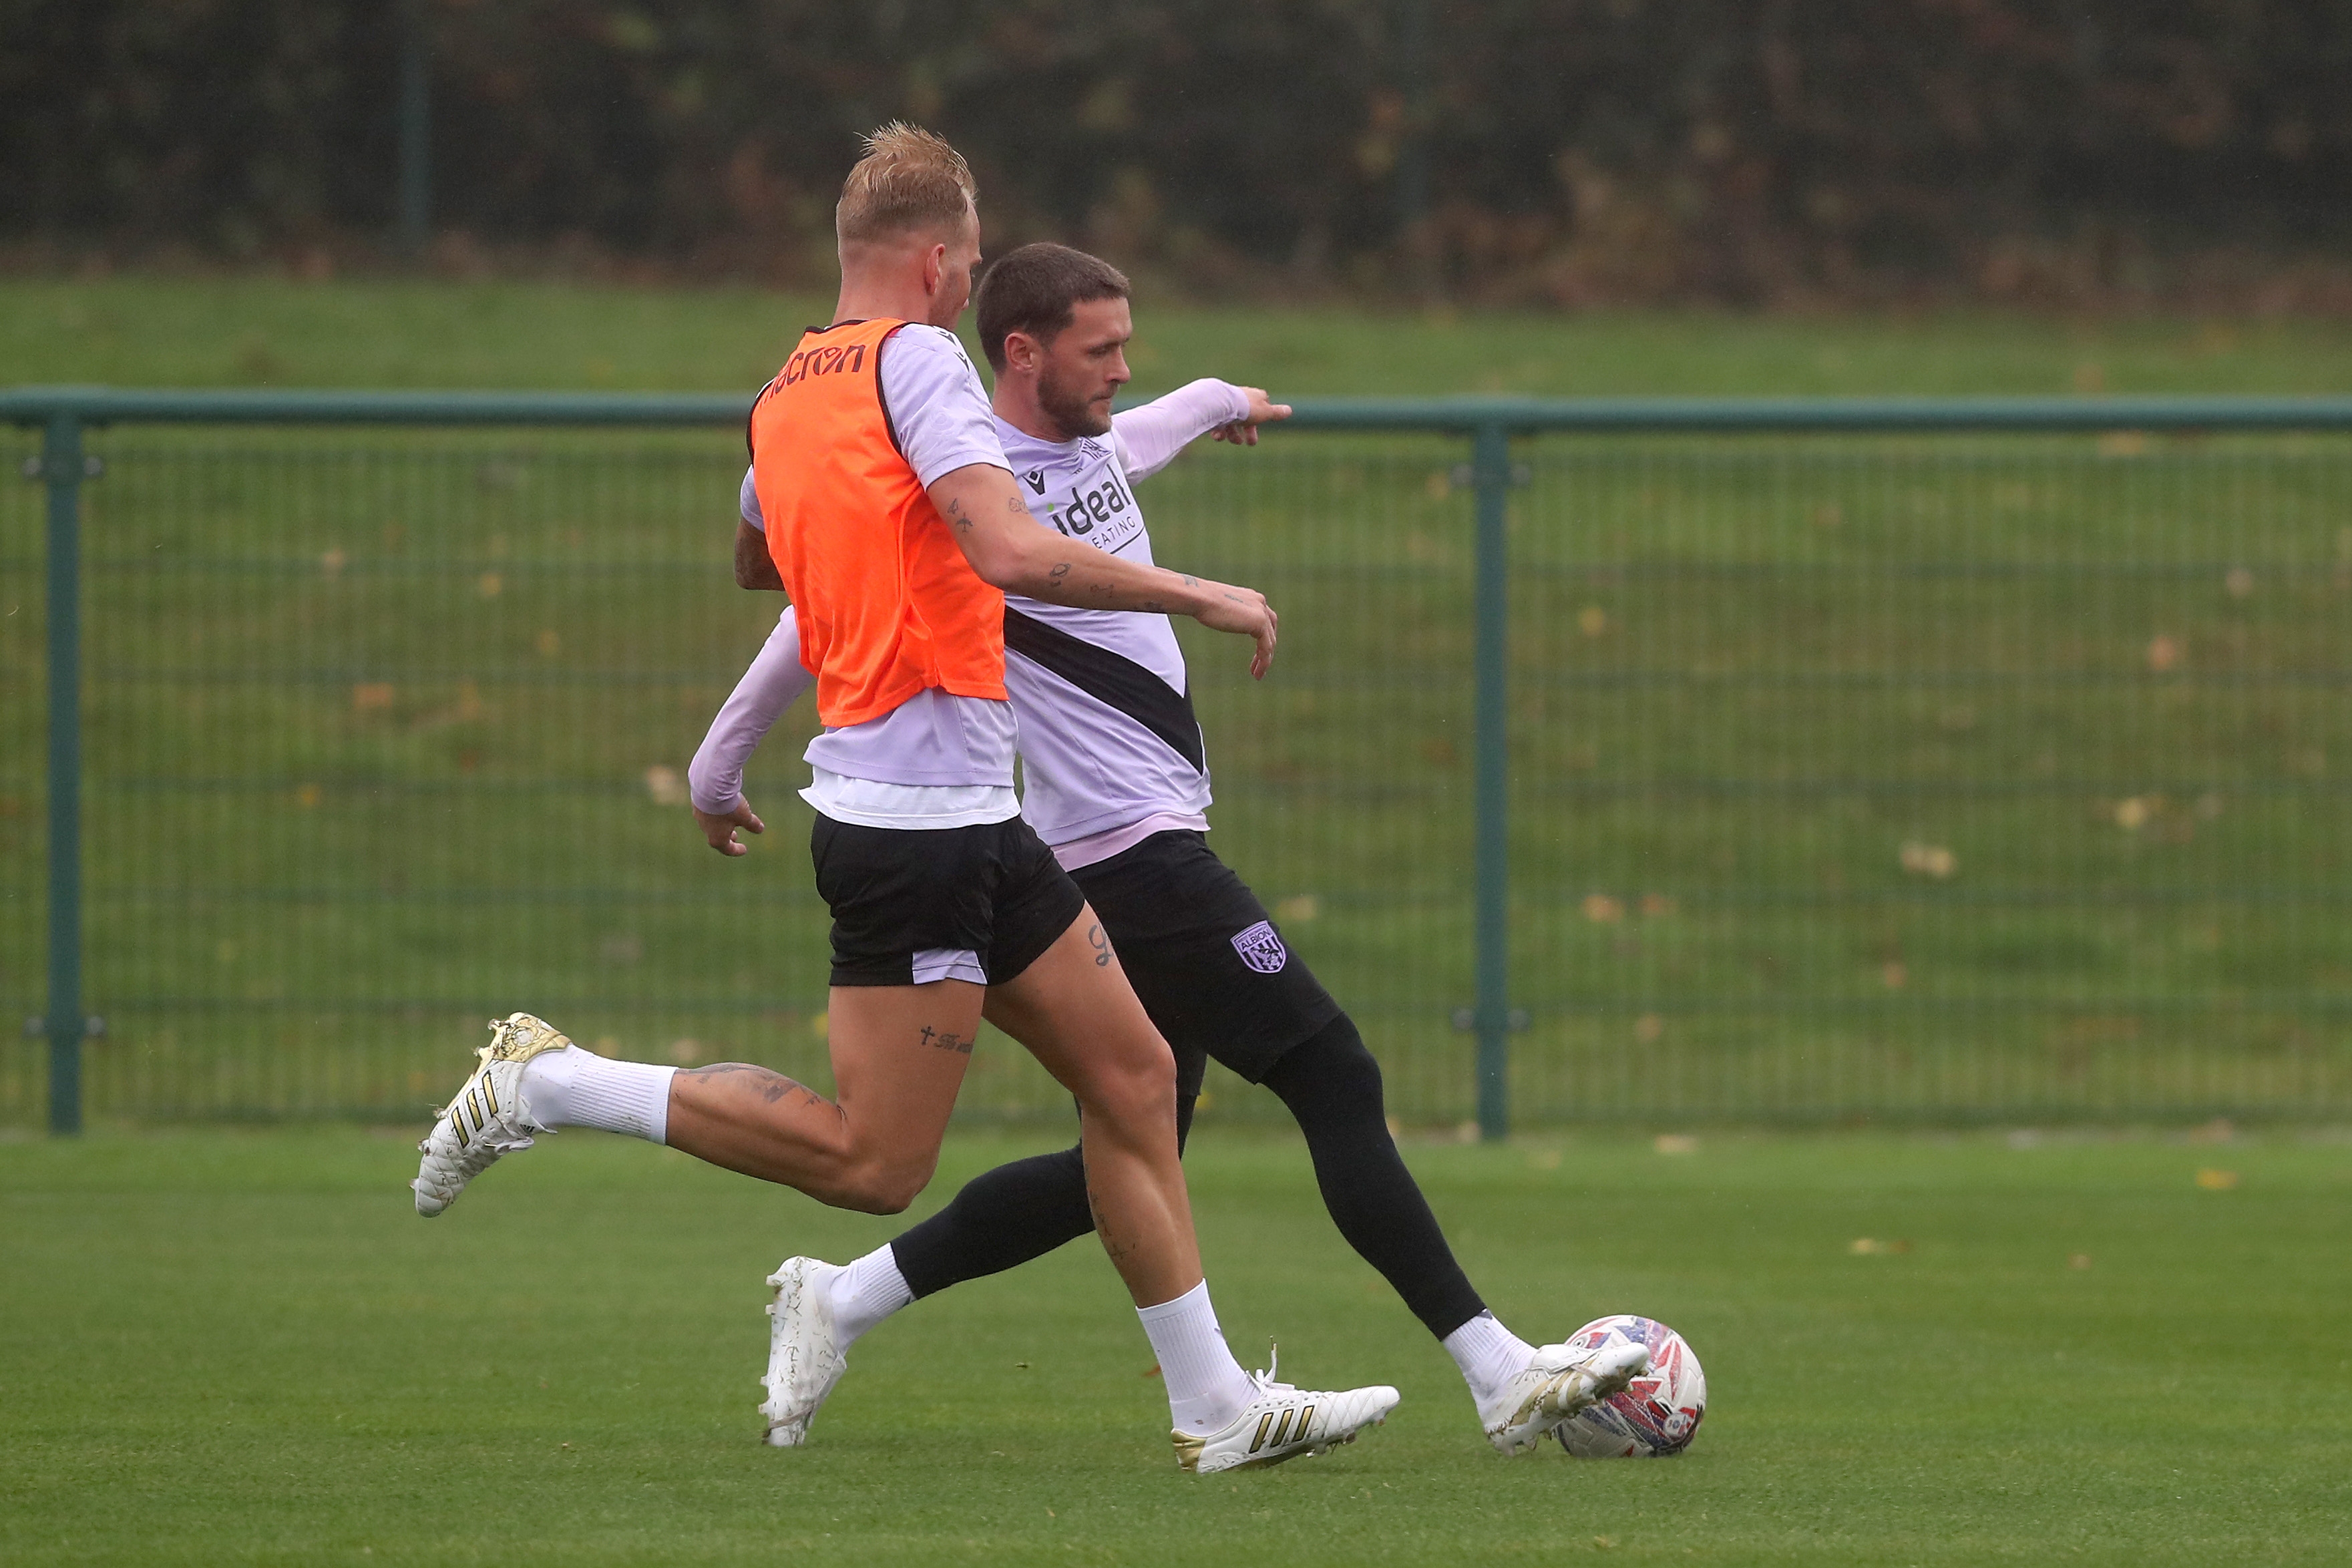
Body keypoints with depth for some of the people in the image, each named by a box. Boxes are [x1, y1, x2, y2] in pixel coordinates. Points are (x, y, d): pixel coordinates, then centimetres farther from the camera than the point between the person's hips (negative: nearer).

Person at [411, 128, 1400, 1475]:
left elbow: (761, 548, 35)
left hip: (971, 822, 10)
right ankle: (550, 1085, -3)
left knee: (1136, 1074, 10)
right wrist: (1200, 596, -16)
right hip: (920, 819, -10)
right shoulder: (917, 359, -12)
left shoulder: (781, 397, 14)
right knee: (875, 1162, -9)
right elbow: (1014, 554, -24)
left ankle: (1215, 1405, 11)